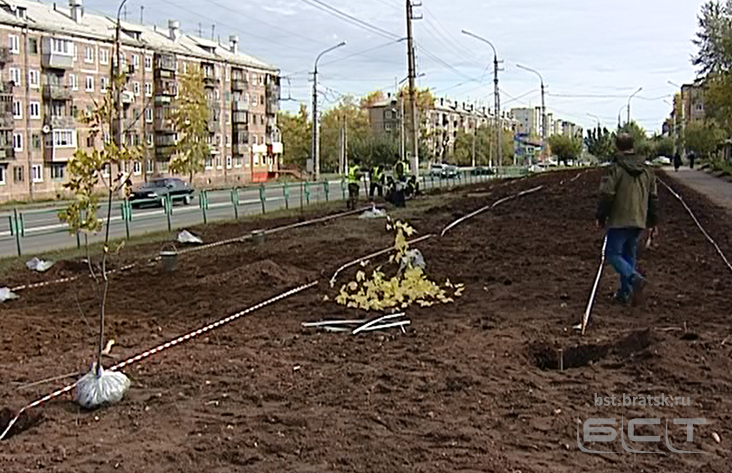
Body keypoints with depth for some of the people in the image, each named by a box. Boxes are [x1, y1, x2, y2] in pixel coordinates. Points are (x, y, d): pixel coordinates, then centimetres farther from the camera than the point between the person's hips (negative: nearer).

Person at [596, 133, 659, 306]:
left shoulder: (615, 169, -11)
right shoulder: (646, 170, 11)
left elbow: (606, 195, -13)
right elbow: (653, 197, 16)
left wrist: (601, 217, -1)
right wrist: (653, 221, 23)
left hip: (619, 221, -6)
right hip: (638, 221, 6)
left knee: (613, 254, 0)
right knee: (629, 255, 15)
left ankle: (635, 278, -22)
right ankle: (625, 292, 16)